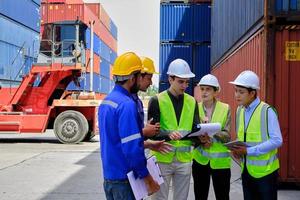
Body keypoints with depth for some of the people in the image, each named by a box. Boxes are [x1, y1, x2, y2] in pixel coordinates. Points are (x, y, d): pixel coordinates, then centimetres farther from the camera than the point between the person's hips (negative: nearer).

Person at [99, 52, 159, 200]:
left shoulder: (106, 102, 8)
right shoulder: (126, 104, -21)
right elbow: (132, 149, -25)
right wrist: (148, 179, -14)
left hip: (108, 176, 8)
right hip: (125, 179, -8)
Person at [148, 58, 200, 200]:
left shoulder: (192, 102, 8)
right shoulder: (157, 101, -5)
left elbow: (195, 129, 4)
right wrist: (168, 134, -29)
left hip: (184, 158, 4)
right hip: (162, 158, -3)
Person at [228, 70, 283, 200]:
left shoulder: (267, 111, -14)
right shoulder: (239, 110, 6)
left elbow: (277, 141, -18)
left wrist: (249, 151, -20)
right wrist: (237, 148, -6)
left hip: (265, 170, -6)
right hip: (246, 169, 6)